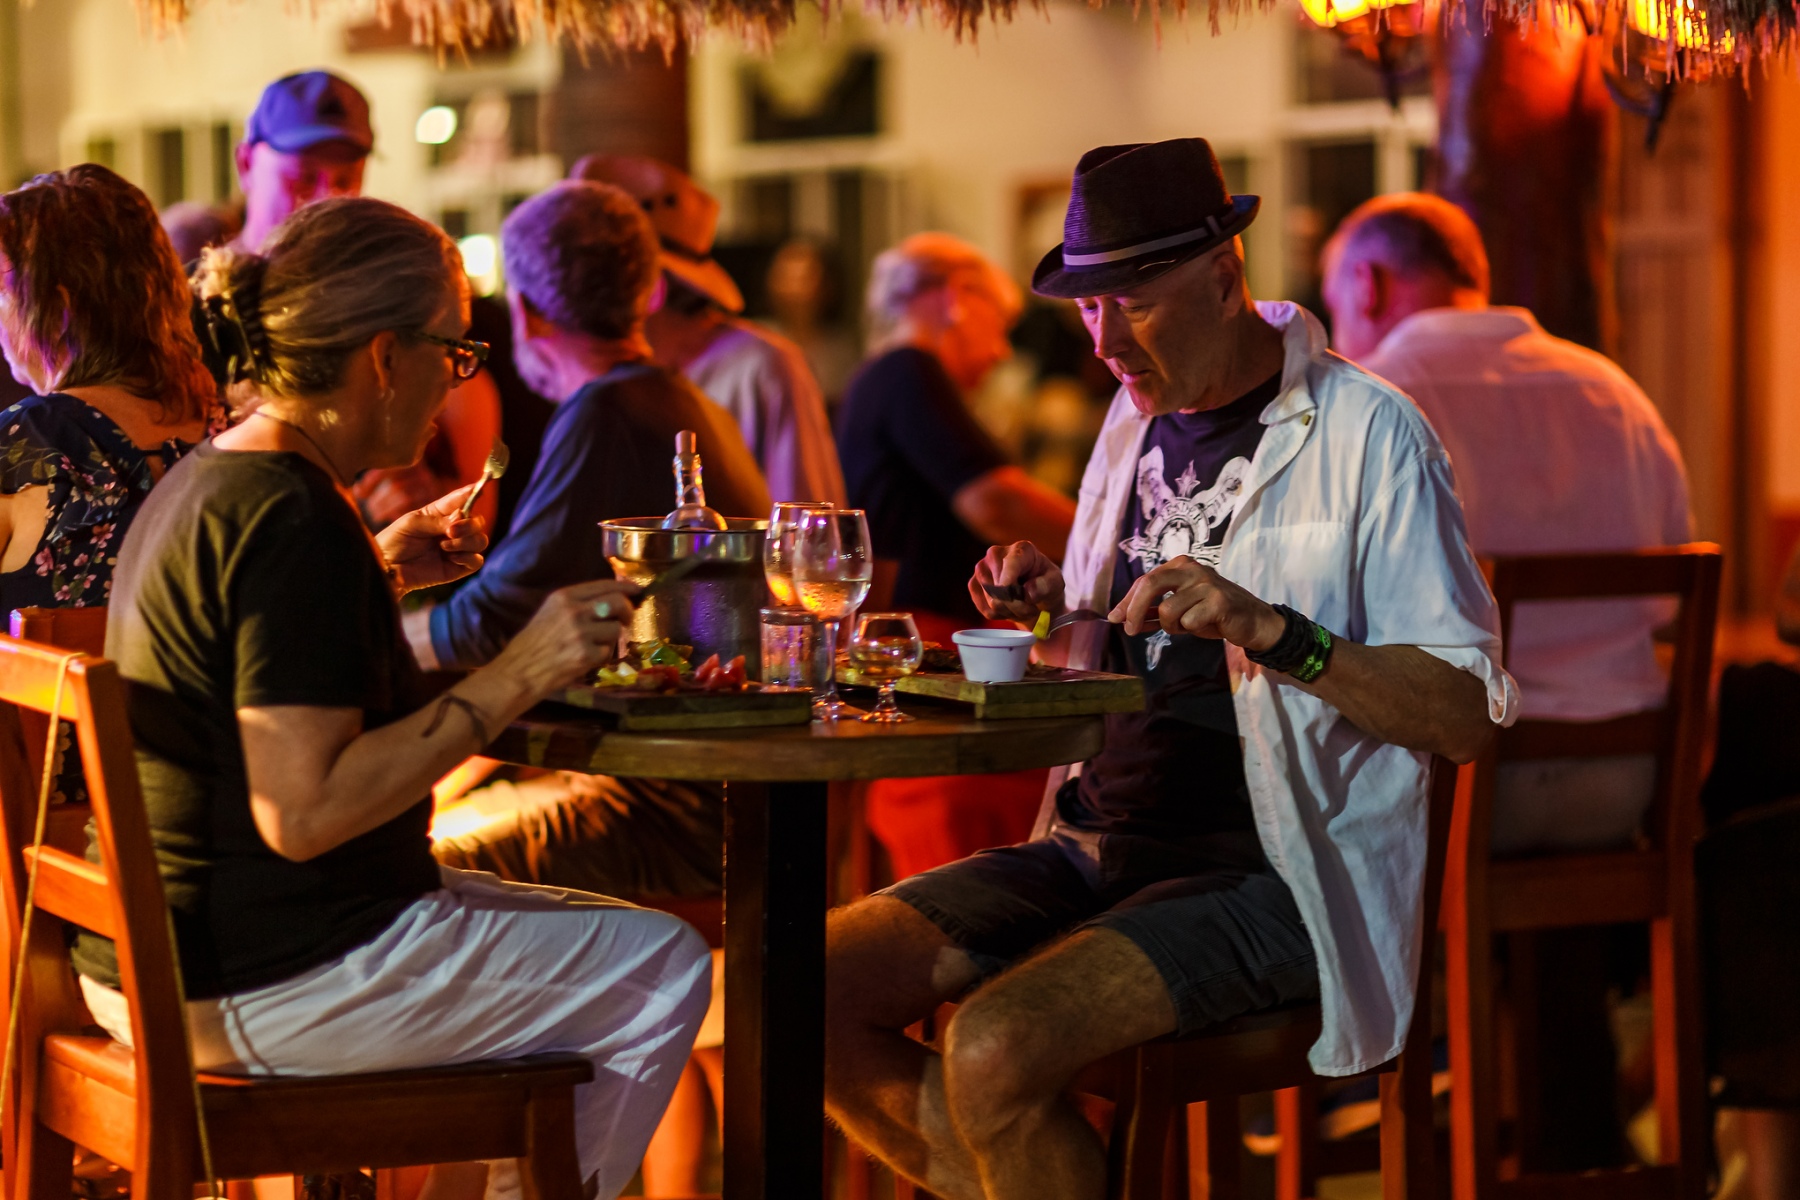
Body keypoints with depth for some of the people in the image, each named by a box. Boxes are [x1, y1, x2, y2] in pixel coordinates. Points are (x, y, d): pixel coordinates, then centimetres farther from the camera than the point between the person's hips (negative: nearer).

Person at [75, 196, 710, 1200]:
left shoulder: (201, 482, 11)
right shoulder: (295, 523, -21)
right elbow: (303, 812, -27)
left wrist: (379, 573, 23)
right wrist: (516, 679, -24)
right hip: (267, 985, -11)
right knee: (662, 973, 0)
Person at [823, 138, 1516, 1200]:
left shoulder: (1365, 435, -8)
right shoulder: (1140, 416, 14)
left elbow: (1471, 714, -14)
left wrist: (1271, 631, -26)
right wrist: (1058, 598, 7)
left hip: (1268, 871, -8)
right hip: (1102, 849, 8)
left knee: (997, 1051, -29)